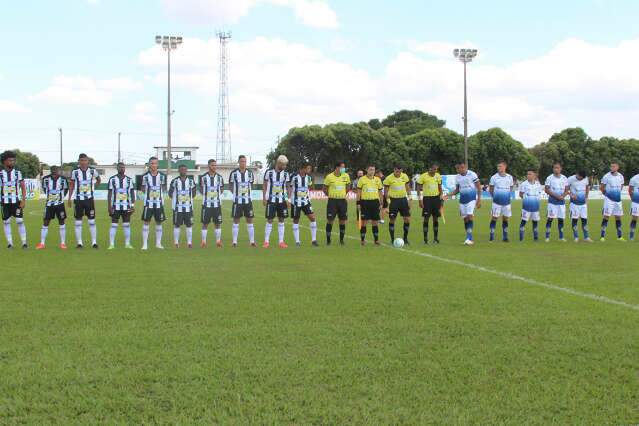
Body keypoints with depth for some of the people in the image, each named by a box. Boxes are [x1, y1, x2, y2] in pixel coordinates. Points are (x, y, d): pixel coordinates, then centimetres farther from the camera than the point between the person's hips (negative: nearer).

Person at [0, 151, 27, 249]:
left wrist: (23, 200, -6)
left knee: (20, 221, -6)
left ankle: (24, 242, -1)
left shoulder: (18, 173, 1)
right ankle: (9, 243, 10)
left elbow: (23, 188, 2)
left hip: (16, 201, -1)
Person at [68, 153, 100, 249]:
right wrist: (69, 199, 3)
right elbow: (71, 186, 5)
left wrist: (94, 186, 8)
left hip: (89, 199, 0)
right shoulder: (75, 172, -4)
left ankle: (94, 242, 4)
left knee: (92, 221, 0)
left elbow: (98, 179, 19)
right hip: (78, 199, 0)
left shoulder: (92, 171, -2)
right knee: (78, 222, 3)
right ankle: (79, 242, 8)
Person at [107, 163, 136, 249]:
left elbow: (132, 193, 7)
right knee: (114, 225, -2)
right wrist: (109, 206, -5)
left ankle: (127, 243, 10)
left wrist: (133, 206, 0)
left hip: (126, 206, 2)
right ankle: (111, 244, 1)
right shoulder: (112, 179, 1)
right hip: (116, 206, -2)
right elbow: (110, 194, 1)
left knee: (127, 225, 4)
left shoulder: (129, 180, 5)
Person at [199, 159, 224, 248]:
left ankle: (218, 241, 12)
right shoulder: (203, 177, -4)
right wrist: (206, 195, 1)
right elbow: (201, 189, 8)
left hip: (217, 204, 2)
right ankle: (203, 241, 7)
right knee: (205, 223, 0)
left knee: (218, 223, 4)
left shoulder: (219, 177, 3)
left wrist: (217, 195, 4)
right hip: (206, 204, -2)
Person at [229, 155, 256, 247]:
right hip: (237, 201, -2)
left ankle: (252, 241, 8)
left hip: (248, 200, 2)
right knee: (236, 221, 1)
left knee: (250, 220, 3)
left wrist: (247, 193, 7)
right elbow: (230, 185, 5)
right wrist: (237, 194, 3)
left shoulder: (250, 173, 3)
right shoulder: (234, 173, -5)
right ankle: (234, 241, 6)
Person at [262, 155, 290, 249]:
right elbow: (264, 186, 2)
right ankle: (266, 241, 3)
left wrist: (288, 199, 1)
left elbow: (287, 187, 9)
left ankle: (281, 241, 8)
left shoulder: (285, 174, 4)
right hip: (271, 200, -3)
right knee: (269, 220, -3)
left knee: (281, 220, 3)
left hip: (282, 200, 3)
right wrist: (264, 198, -3)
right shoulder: (269, 172, -4)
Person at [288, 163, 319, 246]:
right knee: (296, 220, 5)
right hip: (296, 202, -4)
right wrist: (289, 199, -7)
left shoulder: (308, 177, 2)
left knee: (312, 218, -7)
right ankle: (297, 241, 13)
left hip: (306, 201, 4)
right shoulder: (294, 177, -13)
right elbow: (290, 187, -4)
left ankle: (314, 240, -1)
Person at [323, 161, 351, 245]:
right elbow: (325, 189, 4)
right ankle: (328, 240, 4)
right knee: (330, 220, -4)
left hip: (342, 200, 3)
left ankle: (341, 239, 18)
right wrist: (331, 196, 2)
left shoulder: (346, 176, 2)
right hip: (332, 201, -3)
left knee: (343, 220, 5)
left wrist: (344, 194, 11)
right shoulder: (329, 177, -7)